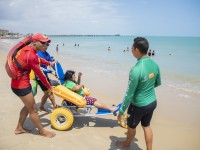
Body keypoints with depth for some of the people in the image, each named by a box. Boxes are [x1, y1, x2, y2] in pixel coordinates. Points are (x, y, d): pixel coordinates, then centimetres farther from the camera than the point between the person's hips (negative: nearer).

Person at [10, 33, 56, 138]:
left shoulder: (27, 49, 4)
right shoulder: (31, 55, -25)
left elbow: (38, 59, 24)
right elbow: (40, 74, -19)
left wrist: (49, 63, 38)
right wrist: (49, 87, -6)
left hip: (17, 83, 10)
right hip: (21, 86, -10)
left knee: (28, 106, 24)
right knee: (33, 109, 5)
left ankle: (19, 128, 37)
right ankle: (42, 131, 22)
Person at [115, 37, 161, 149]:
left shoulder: (136, 70, -29)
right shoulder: (155, 64, -7)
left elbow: (129, 94, -24)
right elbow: (158, 83, 10)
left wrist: (121, 111, -13)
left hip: (139, 105, -6)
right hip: (152, 102, 6)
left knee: (131, 126, 21)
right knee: (147, 126, 25)